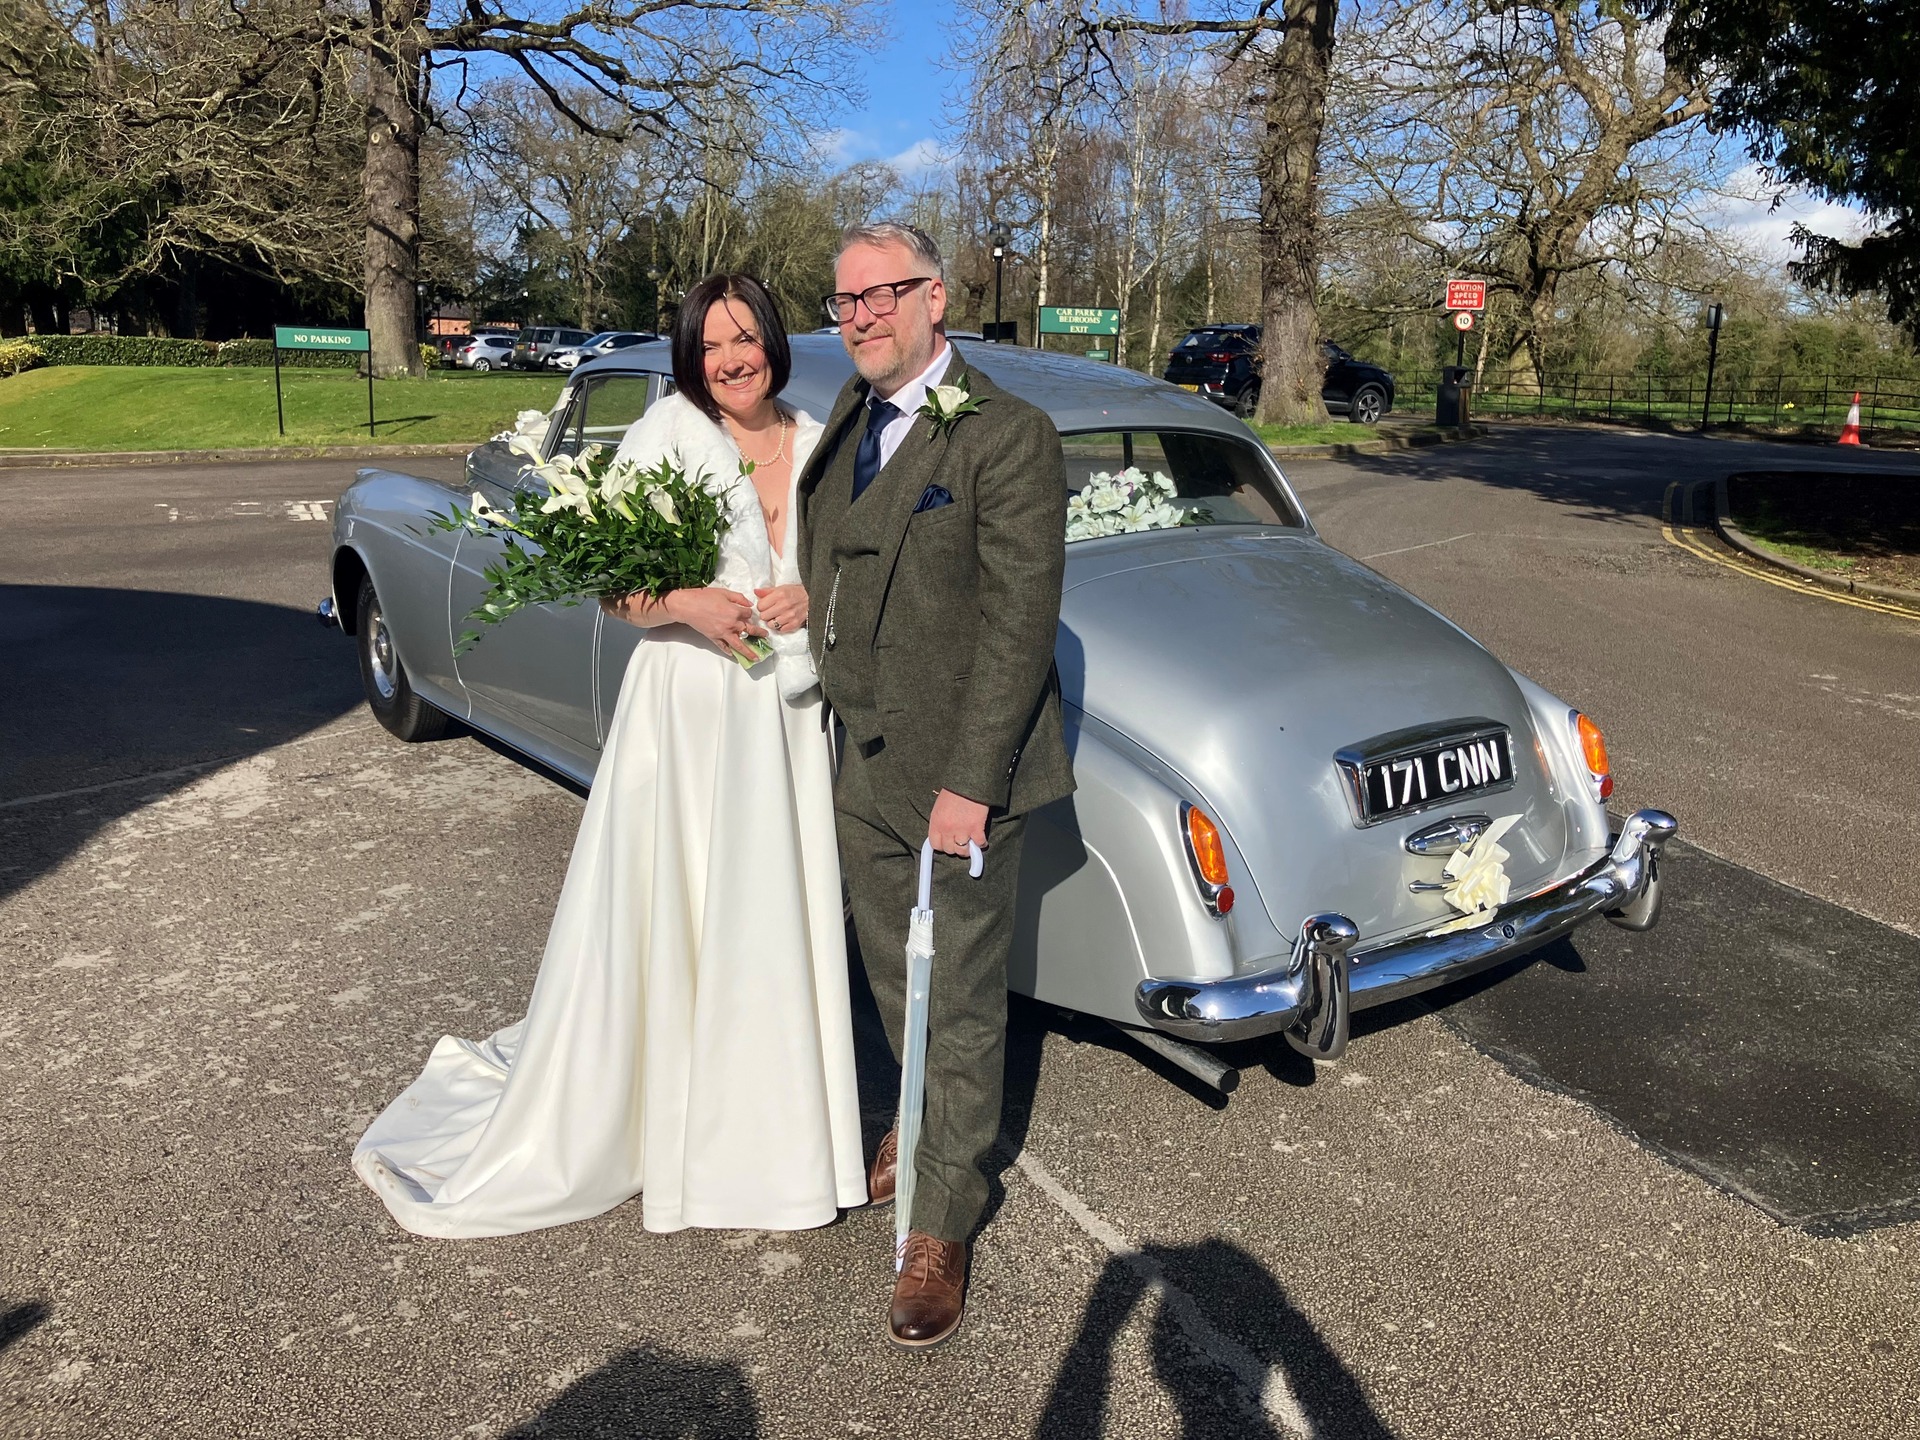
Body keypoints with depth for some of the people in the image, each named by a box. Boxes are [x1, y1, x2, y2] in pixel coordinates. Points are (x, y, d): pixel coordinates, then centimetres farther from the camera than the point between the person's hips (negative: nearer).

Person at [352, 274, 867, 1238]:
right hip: (684, 714, -4)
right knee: (650, 927, 2)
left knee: (774, 933, 10)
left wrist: (812, 598, -8)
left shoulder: (820, 446, 7)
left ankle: (768, 1132, 27)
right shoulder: (668, 433, -5)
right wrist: (685, 604, -24)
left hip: (788, 722, 4)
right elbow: (617, 594, -5)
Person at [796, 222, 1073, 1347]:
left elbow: (1021, 624, -19)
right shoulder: (850, 418, 9)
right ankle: (927, 1122, 48)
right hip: (864, 764, 7)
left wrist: (969, 784, -21)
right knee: (895, 983, 23)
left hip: (962, 771, -7)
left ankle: (945, 1223, 23)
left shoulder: (1010, 437, -16)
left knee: (962, 1006, 7)